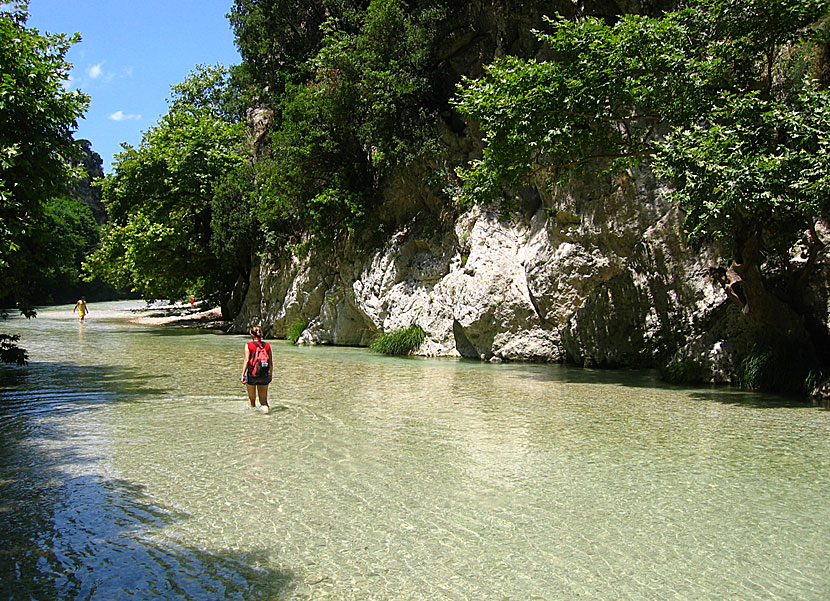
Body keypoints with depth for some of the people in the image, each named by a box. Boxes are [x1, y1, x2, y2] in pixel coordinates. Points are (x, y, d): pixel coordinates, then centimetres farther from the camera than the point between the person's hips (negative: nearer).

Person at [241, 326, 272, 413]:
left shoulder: (248, 345, -5)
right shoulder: (267, 345, 3)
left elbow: (246, 361, -12)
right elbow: (271, 362, 4)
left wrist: (243, 375, -10)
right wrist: (271, 374, 16)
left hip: (252, 374, -2)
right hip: (264, 376, 2)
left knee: (252, 397, 17)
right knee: (263, 398, 6)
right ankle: (265, 406, -19)